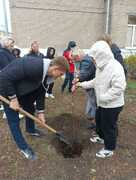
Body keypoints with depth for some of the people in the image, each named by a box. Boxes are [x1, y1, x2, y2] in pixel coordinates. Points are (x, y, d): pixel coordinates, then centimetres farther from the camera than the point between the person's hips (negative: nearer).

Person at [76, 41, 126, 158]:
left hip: (112, 105, -10)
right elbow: (96, 81, 15)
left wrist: (103, 97, -27)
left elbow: (119, 87, -30)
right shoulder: (101, 66, 5)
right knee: (99, 120, 26)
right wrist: (83, 84, 11)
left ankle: (109, 149, 28)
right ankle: (102, 137, 52)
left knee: (109, 126, 6)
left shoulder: (115, 67, -26)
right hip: (102, 103, 10)